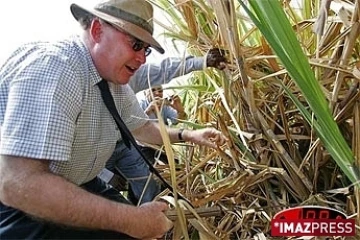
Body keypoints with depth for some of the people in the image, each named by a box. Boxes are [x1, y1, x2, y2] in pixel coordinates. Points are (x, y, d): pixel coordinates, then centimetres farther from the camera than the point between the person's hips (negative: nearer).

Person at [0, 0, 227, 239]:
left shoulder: (115, 81, 0)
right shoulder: (53, 69, -29)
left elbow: (140, 126, 19)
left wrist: (187, 135, 3)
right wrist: (130, 219, -33)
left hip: (77, 188, 8)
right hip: (21, 208, -8)